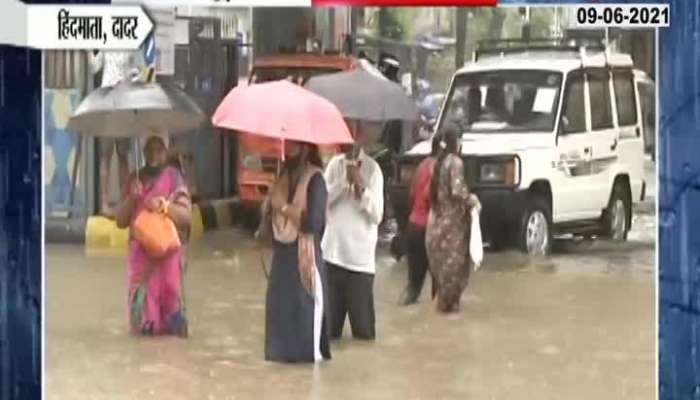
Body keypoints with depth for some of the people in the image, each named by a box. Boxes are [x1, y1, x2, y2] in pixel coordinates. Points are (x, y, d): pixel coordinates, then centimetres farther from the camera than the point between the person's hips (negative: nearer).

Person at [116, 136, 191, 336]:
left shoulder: (173, 177, 1)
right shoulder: (135, 179, 13)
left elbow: (186, 215, -5)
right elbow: (121, 221, 11)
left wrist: (164, 205, -20)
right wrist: (132, 198, -5)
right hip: (140, 251, 3)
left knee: (167, 293, -12)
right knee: (141, 297, -3)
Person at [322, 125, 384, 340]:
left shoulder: (372, 169, -4)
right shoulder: (335, 164, 4)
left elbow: (377, 215, -9)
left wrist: (361, 185, -18)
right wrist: (344, 180, -14)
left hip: (360, 255, -2)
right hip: (333, 250, 2)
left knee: (363, 329, 0)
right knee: (329, 314, 9)